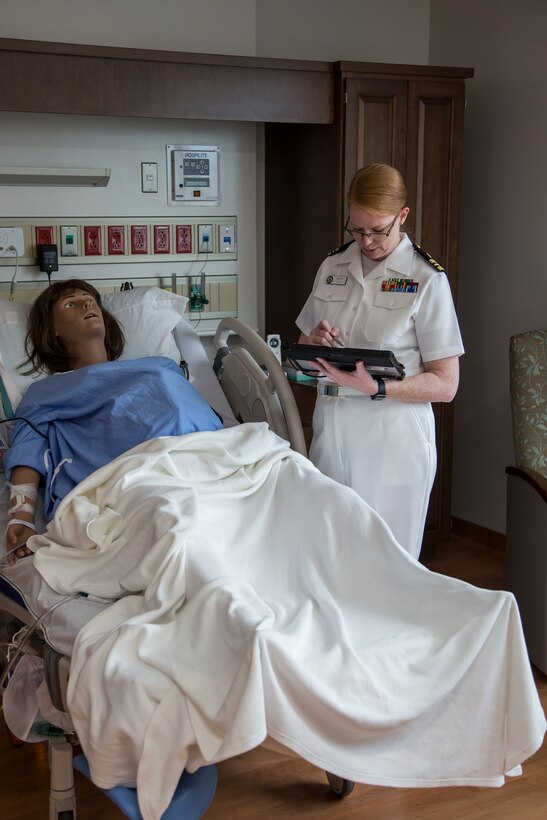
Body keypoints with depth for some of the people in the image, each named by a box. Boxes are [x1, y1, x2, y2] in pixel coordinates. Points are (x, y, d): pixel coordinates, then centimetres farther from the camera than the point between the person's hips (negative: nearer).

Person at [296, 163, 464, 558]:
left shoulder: (427, 279, -7)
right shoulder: (333, 266, 10)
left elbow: (445, 385, -8)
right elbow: (304, 341, 21)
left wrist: (376, 388, -22)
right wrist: (313, 343, -3)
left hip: (392, 441, -4)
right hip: (331, 432, 5)